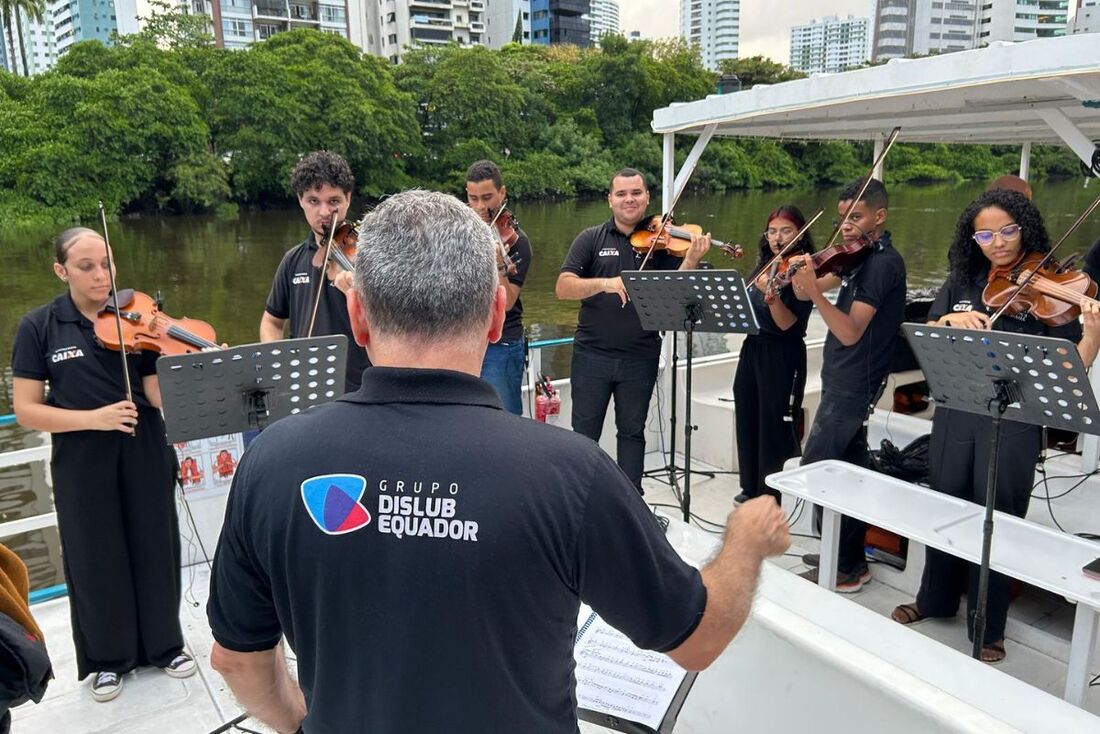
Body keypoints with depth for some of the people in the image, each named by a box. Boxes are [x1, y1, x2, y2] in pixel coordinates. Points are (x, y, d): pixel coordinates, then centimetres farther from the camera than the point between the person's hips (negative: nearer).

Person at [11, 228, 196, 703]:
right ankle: (107, 657, 32)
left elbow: (158, 395, -9)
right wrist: (93, 418, -20)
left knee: (154, 550, 12)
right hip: (82, 463, -1)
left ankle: (165, 644, 32)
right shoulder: (38, 327, -4)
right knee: (96, 559, 11)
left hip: (145, 455, 1)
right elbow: (25, 411, -7)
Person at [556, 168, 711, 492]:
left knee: (632, 432, 14)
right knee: (584, 433, 9)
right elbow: (563, 287, -10)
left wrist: (692, 259, -25)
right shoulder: (591, 239, 1)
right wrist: (605, 283, -26)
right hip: (591, 354, 0)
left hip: (641, 356, 1)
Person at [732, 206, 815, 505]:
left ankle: (770, 497, 11)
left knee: (774, 429, 0)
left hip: (783, 357, -7)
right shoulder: (764, 265, 9)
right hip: (752, 350, 7)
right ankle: (751, 488, 29)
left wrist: (771, 294, -36)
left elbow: (786, 323, -20)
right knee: (748, 423, 15)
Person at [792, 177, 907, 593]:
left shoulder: (883, 262, -17)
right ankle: (848, 556, 28)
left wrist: (814, 292, -36)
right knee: (849, 470, 16)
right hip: (848, 382, 9)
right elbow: (808, 291, 5)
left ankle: (847, 569, 5)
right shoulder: (859, 256, 10)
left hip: (851, 386, -9)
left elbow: (850, 332, -25)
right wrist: (800, 275, -16)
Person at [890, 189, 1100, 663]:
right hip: (955, 416, 4)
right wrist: (948, 319, -18)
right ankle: (935, 599, 38)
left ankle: (988, 627, 26)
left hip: (1013, 424, -3)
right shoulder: (962, 282, 6)